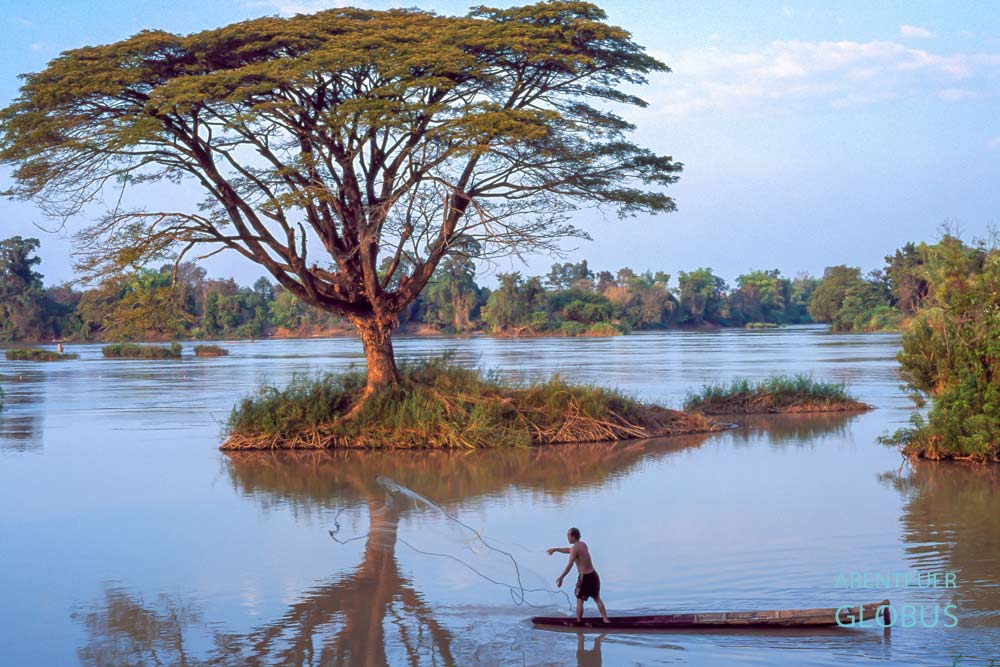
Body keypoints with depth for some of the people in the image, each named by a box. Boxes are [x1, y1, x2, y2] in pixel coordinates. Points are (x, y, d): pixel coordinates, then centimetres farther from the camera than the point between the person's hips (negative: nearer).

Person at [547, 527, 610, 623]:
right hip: (593, 575, 7)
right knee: (597, 598, 18)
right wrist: (556, 549, 29)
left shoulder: (575, 548, -14)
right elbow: (570, 550, 27)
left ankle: (578, 622, 12)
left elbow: (570, 565, -20)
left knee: (580, 601, 7)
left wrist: (561, 577, -17)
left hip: (584, 577, -7)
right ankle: (605, 619, 17)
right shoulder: (583, 544, 12)